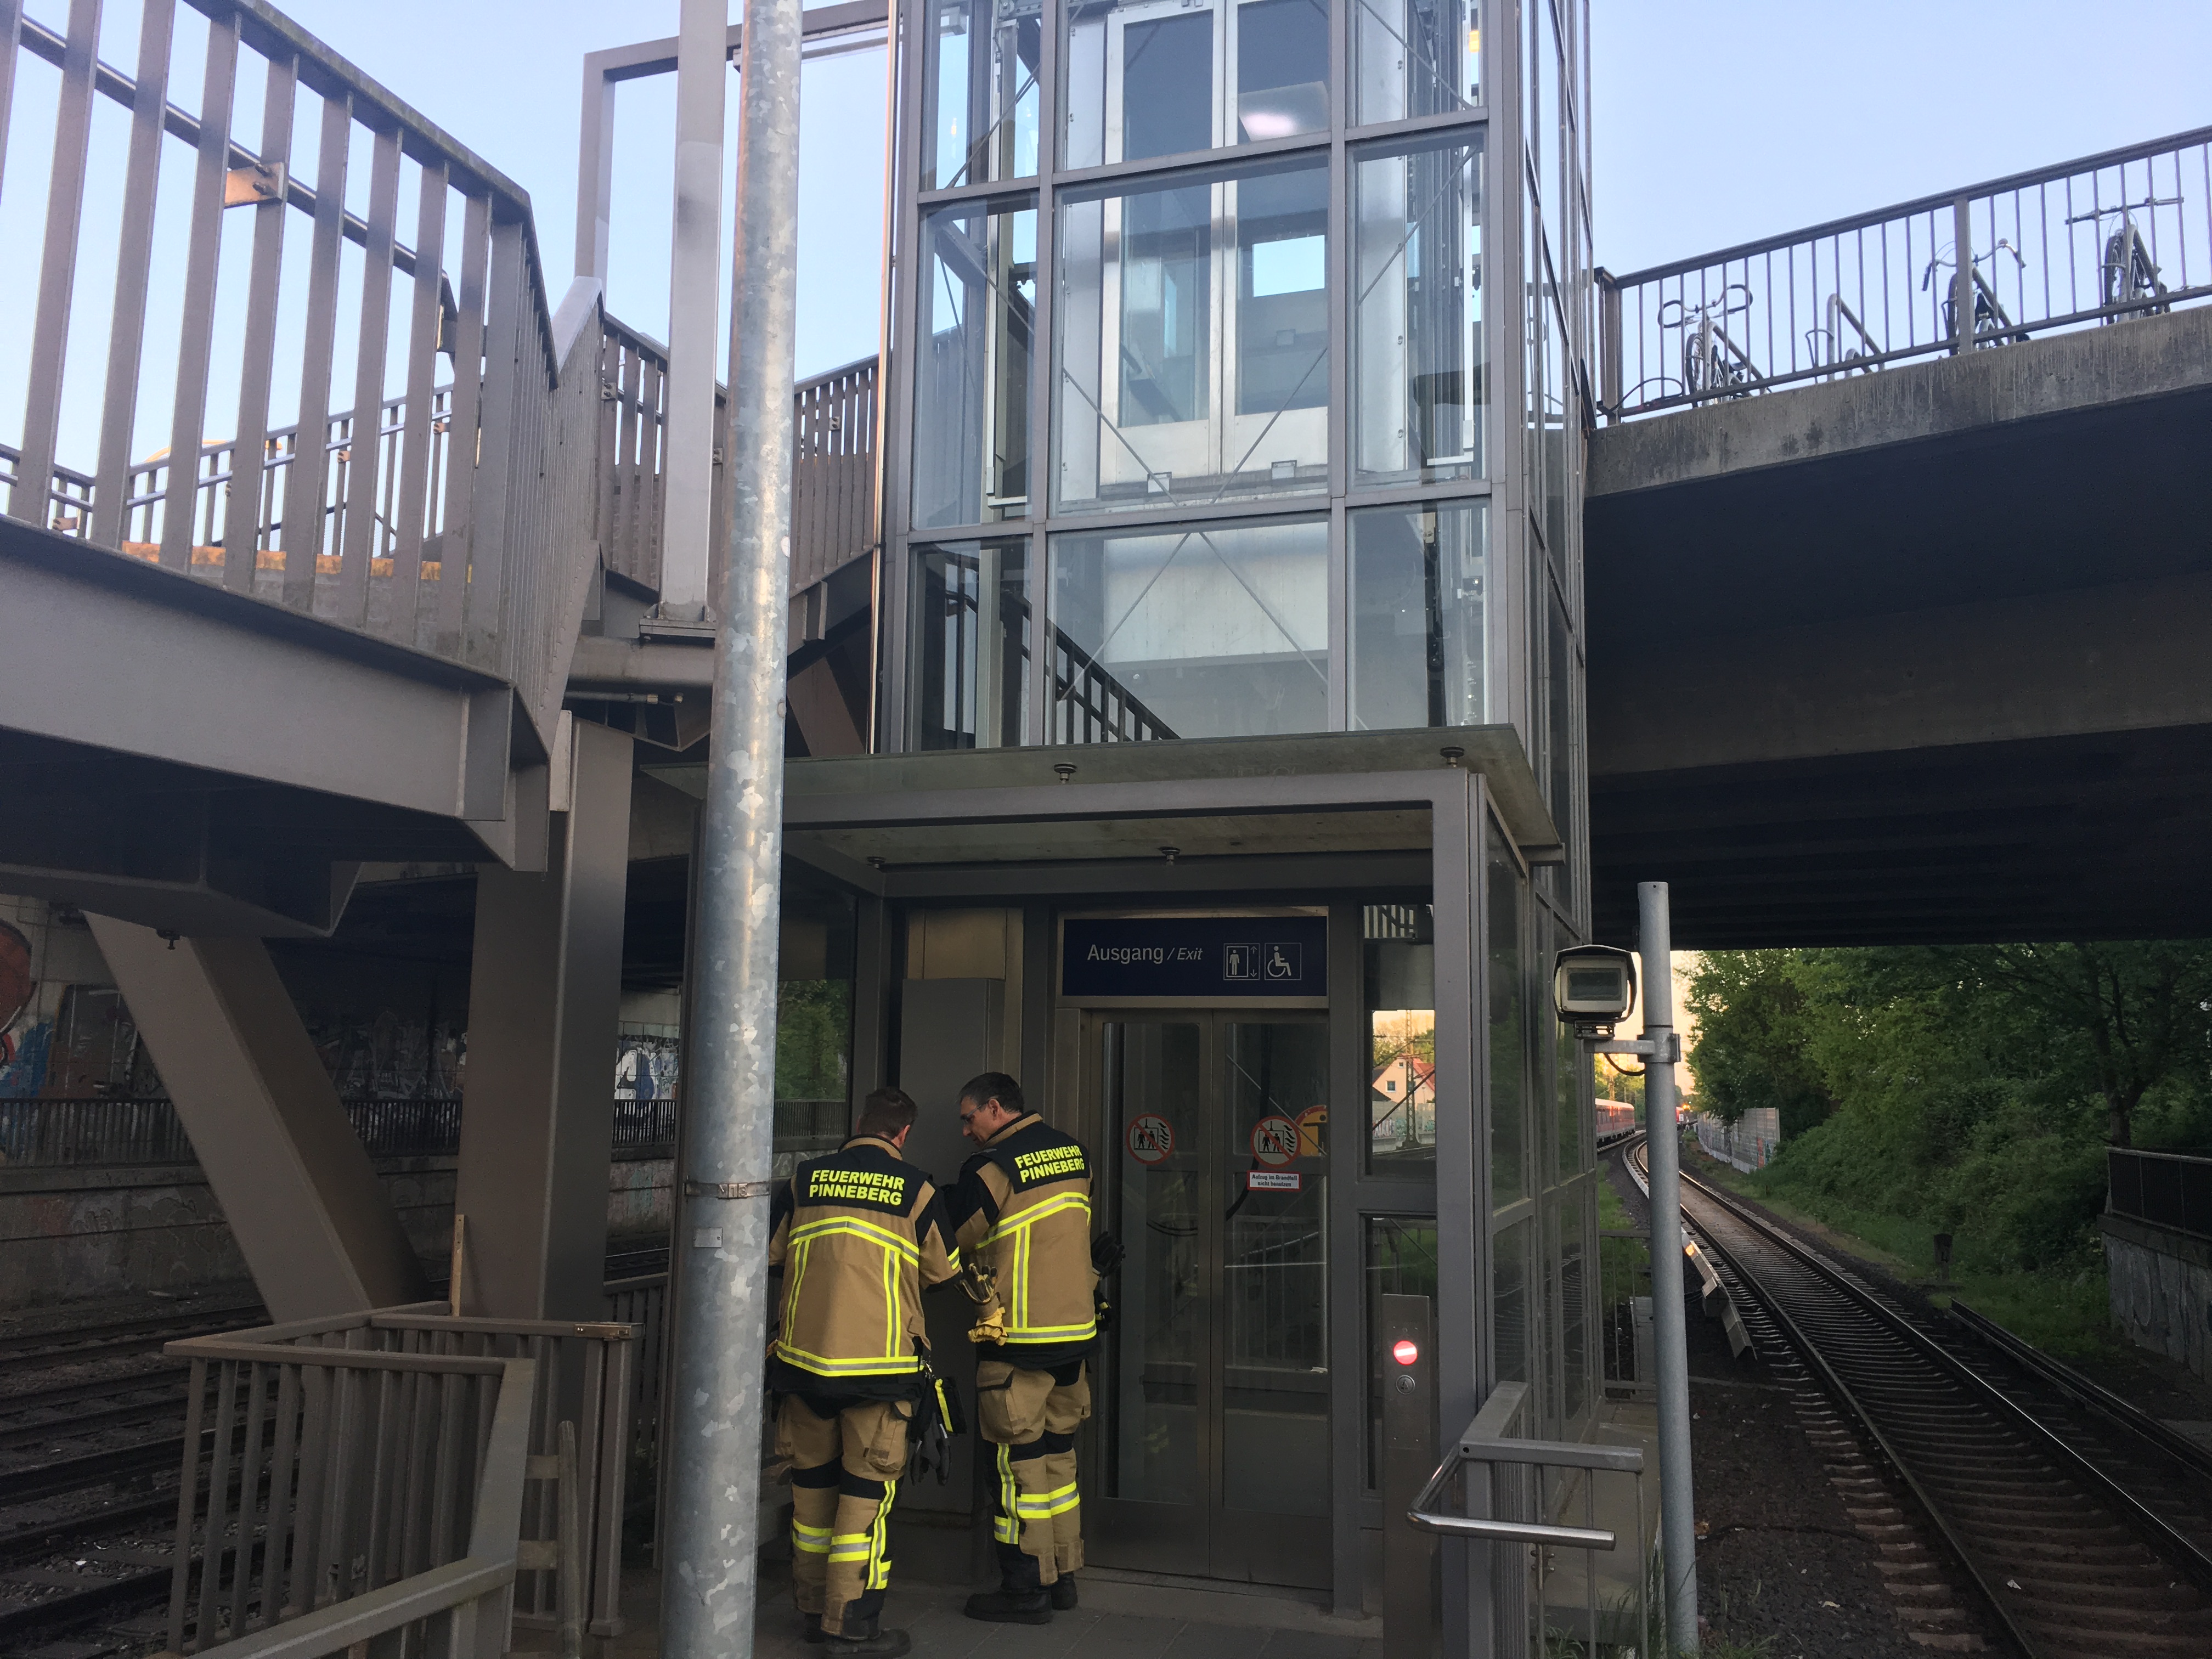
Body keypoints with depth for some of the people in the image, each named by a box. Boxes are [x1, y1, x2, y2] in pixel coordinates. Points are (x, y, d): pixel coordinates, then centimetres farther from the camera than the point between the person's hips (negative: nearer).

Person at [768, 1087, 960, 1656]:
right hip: (879, 1361, -3)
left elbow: (768, 1254, 12)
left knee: (812, 1481, 15)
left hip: (804, 1356, 4)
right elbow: (943, 1268, 7)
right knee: (867, 1488, 4)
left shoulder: (804, 1179, 3)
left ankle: (813, 1609, 26)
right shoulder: (916, 1189, -4)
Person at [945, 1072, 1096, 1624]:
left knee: (1019, 1461, 1)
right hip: (1076, 1329, 7)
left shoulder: (993, 1167, -14)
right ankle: (1063, 1576, 23)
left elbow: (951, 1243, -5)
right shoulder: (1073, 1154, 9)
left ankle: (1026, 1588, 7)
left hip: (1017, 1336, -7)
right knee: (1057, 1453, 16)